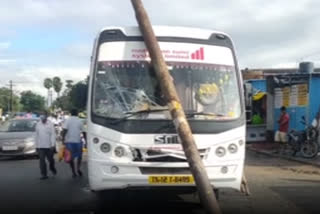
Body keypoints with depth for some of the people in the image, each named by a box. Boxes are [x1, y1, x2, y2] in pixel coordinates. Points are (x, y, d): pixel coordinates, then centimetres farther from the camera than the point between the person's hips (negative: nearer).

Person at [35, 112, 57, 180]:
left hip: (49, 146, -2)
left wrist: (53, 145, -17)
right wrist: (36, 145, 11)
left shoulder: (50, 124, -5)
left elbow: (53, 135, -9)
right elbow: (36, 135, 11)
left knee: (50, 159, 11)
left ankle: (52, 168, 41)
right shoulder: (38, 124, 6)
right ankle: (44, 175, -1)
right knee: (42, 160, -5)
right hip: (40, 146, 2)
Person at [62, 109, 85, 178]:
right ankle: (78, 168, -1)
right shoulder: (80, 121, 4)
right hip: (77, 141, 0)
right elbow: (83, 132, 7)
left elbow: (64, 130, -13)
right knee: (79, 156, 17)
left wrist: (63, 139, -11)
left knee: (71, 157, 9)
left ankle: (74, 173, 9)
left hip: (69, 141, 0)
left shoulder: (67, 120, 0)